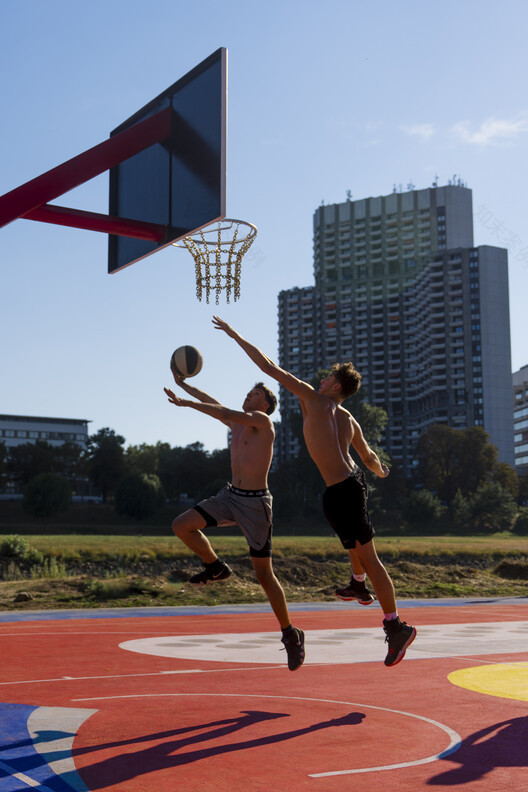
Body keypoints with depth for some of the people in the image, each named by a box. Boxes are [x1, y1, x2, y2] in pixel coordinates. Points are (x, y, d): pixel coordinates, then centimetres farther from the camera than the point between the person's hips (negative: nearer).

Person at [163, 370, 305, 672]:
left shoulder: (262, 420, -8)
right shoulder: (238, 423, 15)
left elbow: (226, 413, -20)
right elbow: (213, 403, 25)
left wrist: (187, 403, -18)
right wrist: (182, 384, 27)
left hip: (255, 503, -7)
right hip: (230, 496, 7)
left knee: (264, 574, -5)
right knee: (182, 526, -9)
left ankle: (290, 634, 9)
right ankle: (216, 567, 13)